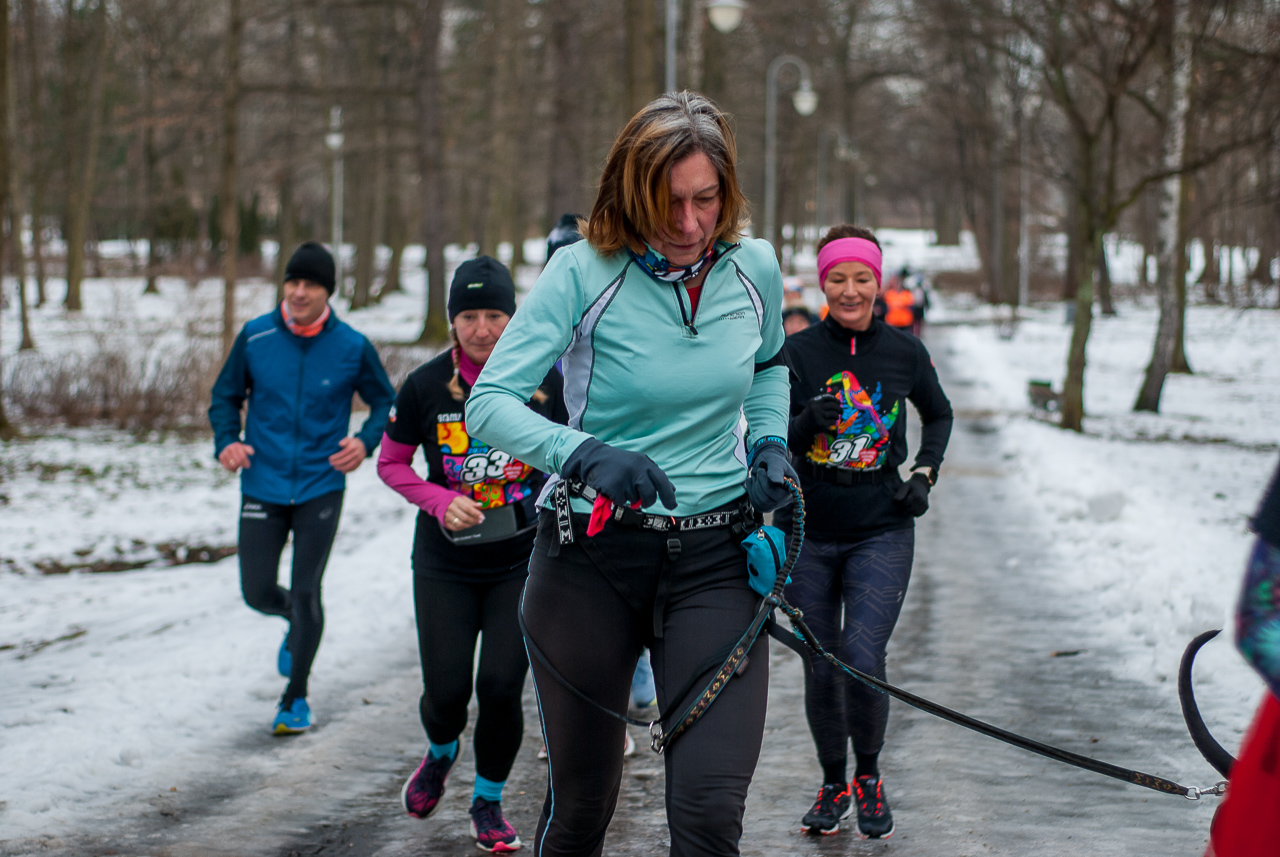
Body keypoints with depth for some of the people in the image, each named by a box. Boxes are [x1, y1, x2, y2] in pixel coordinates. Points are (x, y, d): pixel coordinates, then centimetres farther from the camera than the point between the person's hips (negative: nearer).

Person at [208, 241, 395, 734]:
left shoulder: (352, 347, -6)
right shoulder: (255, 338, -4)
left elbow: (386, 402, 7)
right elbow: (225, 396, 9)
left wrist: (365, 441, -12)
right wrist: (227, 442, -10)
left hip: (321, 488, -1)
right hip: (263, 487, 2)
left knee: (306, 594, -2)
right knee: (258, 593, 3)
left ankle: (296, 698, 17)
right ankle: (296, 621, 40)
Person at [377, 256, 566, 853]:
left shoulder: (545, 379, -7)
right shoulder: (425, 385, -7)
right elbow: (391, 464, 5)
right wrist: (440, 501, -11)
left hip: (523, 561, 0)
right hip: (446, 563, 0)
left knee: (501, 686, -7)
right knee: (446, 690, -3)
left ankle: (488, 803, 18)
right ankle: (441, 753, 35)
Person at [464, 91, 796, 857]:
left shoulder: (753, 268, 1)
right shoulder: (583, 272, -11)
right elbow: (491, 401, -17)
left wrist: (769, 442, 3)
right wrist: (586, 457, -34)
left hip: (715, 559, 2)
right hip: (592, 557, -2)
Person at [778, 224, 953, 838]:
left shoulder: (905, 352, 0)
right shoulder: (797, 351, -4)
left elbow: (939, 415, 19)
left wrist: (924, 474, 5)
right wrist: (808, 422, -24)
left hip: (881, 532, -1)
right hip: (806, 533, 1)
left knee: (863, 659, -15)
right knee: (820, 669, 7)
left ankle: (869, 776, 11)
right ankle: (833, 786, 29)